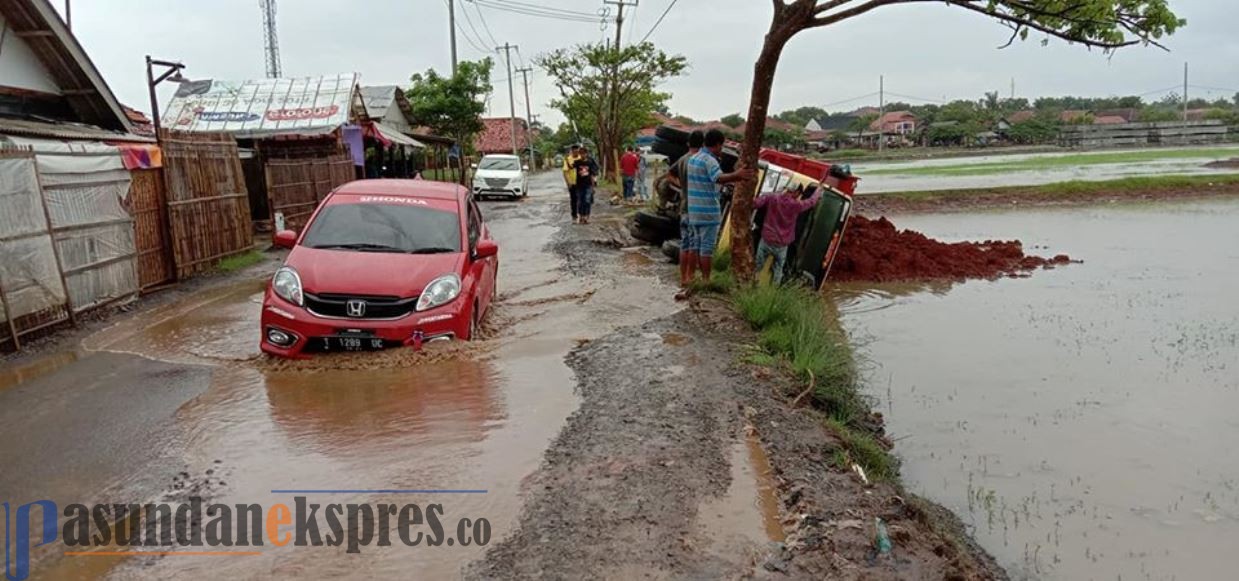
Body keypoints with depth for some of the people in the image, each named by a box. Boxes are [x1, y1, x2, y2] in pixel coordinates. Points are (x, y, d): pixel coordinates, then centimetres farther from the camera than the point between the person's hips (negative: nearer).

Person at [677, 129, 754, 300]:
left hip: (693, 210, 9)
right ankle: (705, 280, 3)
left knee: (694, 244, 15)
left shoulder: (693, 158, 13)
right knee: (707, 247, -1)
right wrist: (736, 175, -51)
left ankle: (688, 278, 19)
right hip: (708, 211, -9)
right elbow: (719, 178, -36)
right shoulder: (710, 160, -15)